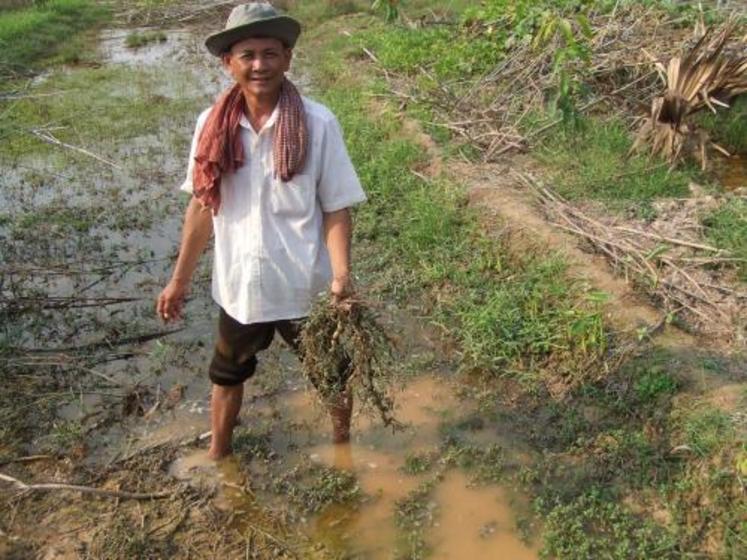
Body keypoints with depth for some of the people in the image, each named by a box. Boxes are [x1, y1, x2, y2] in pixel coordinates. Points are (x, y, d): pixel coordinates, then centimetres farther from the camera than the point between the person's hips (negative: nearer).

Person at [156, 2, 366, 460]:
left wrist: (341, 275, -26)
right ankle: (218, 456, 51)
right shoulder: (213, 125, -8)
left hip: (306, 287, -3)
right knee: (227, 375, 25)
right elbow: (203, 206, 2)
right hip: (238, 285, 3)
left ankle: (343, 449, 49)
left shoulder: (318, 124, -17)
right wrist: (180, 279, 7)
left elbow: (337, 209, -12)